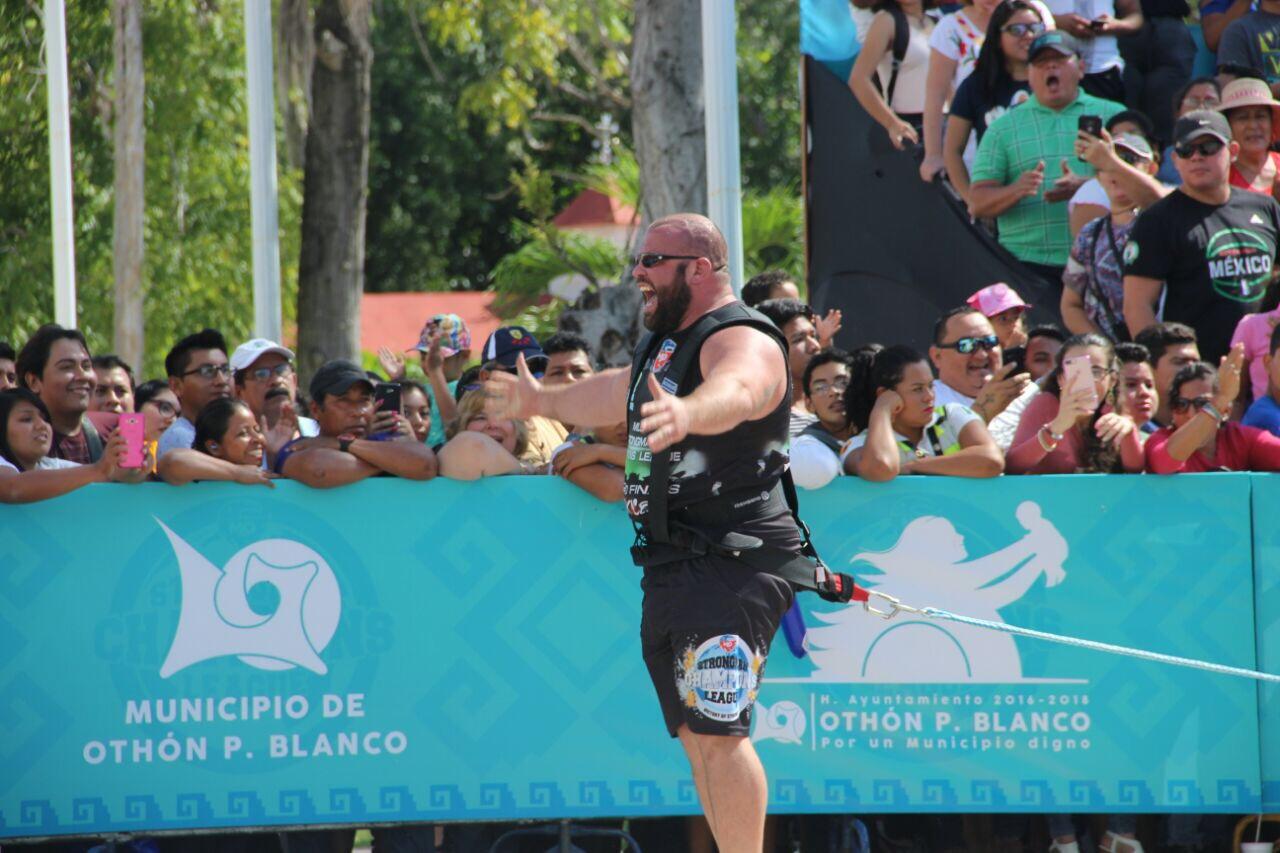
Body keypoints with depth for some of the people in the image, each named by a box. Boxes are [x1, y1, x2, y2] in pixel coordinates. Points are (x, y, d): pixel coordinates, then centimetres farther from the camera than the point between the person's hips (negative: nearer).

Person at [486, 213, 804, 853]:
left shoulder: (741, 341, -14)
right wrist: (541, 402, 57)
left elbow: (734, 392, -39)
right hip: (671, 567, 10)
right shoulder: (666, 343, 19)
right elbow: (616, 395, 41)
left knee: (718, 732, -19)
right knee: (697, 739, 12)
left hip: (731, 565, -10)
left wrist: (686, 412, -61)